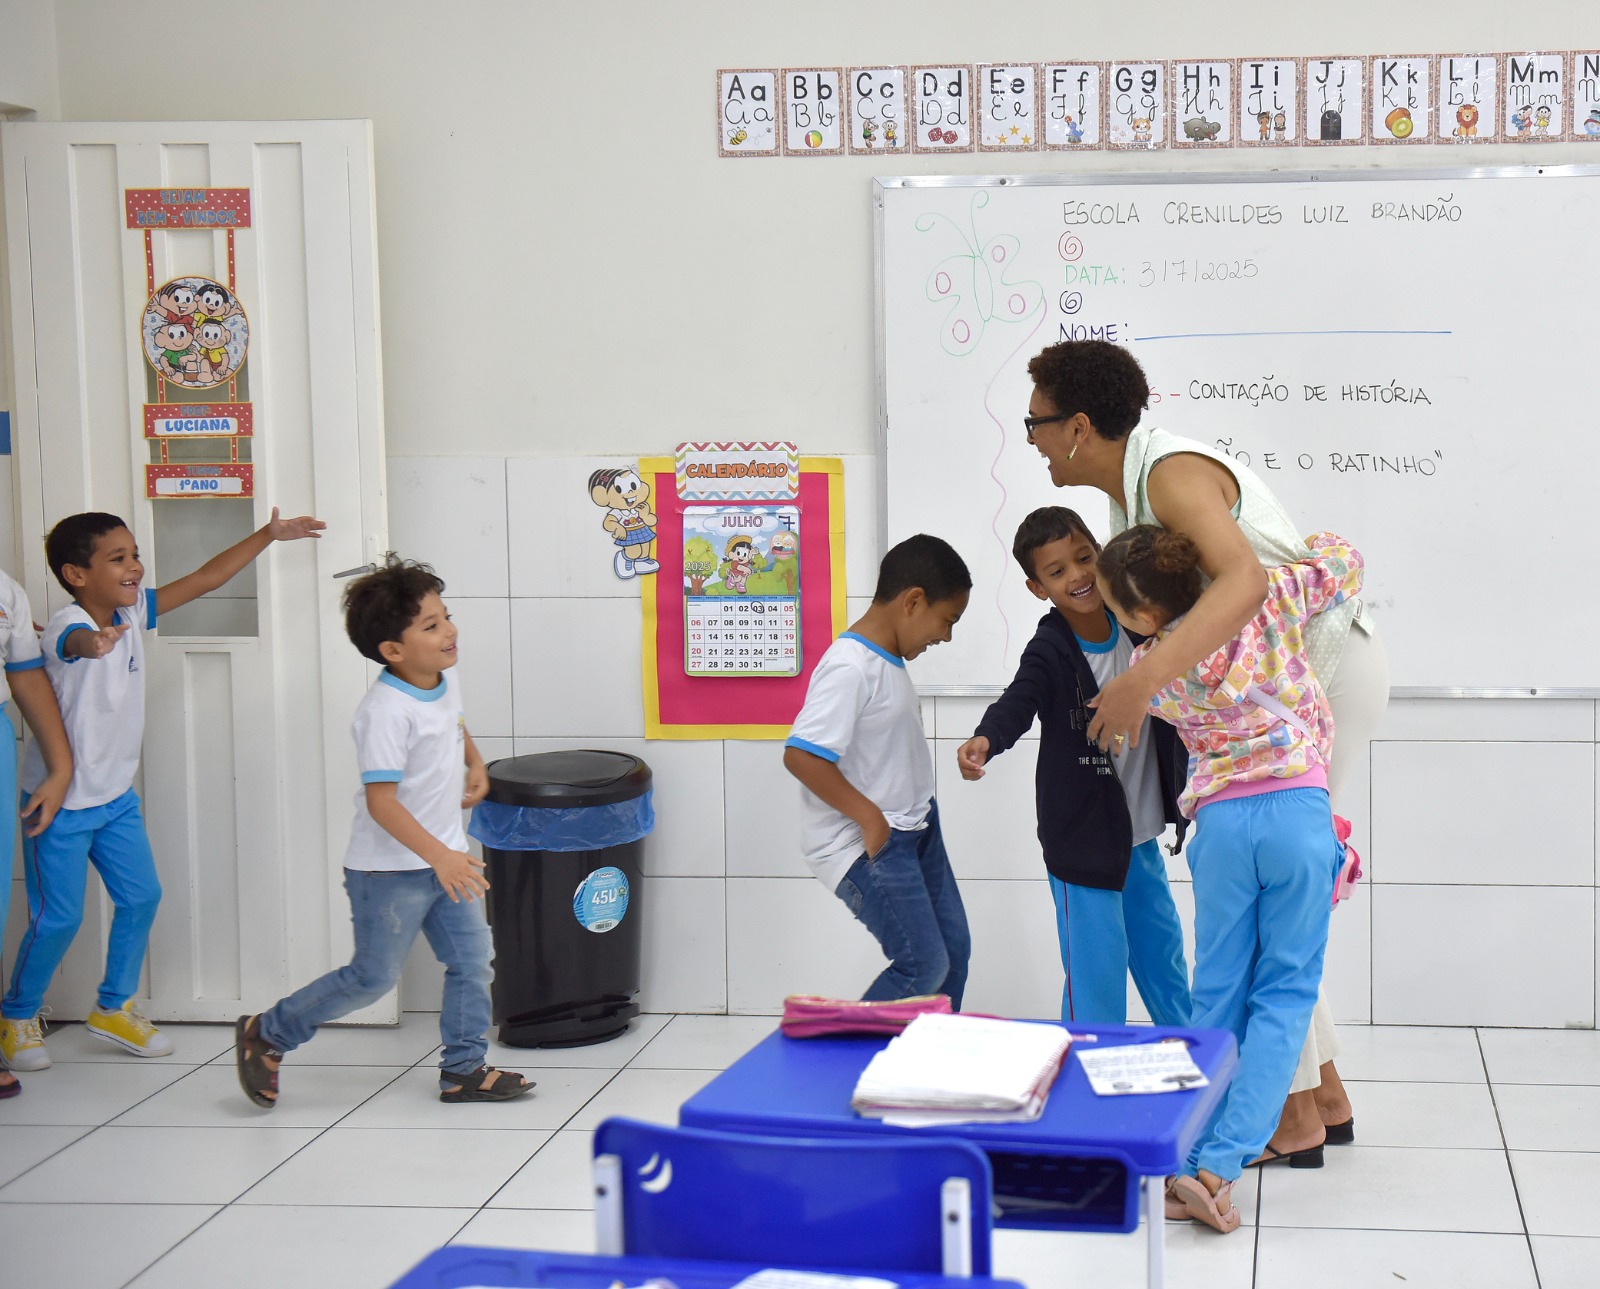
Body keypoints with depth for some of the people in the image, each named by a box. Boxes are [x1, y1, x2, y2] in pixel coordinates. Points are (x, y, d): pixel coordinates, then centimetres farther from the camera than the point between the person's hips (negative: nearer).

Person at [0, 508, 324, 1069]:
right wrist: (95, 642, -74)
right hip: (61, 802, -7)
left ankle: (113, 1007, 26)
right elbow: (75, 640, -50)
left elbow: (205, 578, 3)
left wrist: (268, 535, 0)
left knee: (141, 898, 8)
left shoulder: (134, 610, -2)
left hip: (116, 795, 7)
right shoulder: (66, 624, -24)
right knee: (58, 918, -1)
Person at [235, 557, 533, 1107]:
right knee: (374, 977, 2)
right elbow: (381, 802, -28)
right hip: (389, 870, -8)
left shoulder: (445, 684, 2)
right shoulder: (386, 711, -25)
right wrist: (440, 856, -31)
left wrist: (475, 764, 13)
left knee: (472, 962, 7)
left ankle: (464, 1069, 20)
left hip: (444, 858, 8)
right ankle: (266, 1035, 19)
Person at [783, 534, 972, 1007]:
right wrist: (870, 817, -24)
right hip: (865, 842, -10)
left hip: (913, 825, 10)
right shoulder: (850, 667, -22)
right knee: (924, 966, -9)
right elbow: (801, 755, -29)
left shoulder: (889, 659, 7)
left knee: (953, 949, 14)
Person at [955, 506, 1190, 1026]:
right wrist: (985, 740, -55)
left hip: (1141, 834, 6)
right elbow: (1018, 701, -37)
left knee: (1163, 954, 23)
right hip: (1082, 839, -6)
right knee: (1097, 967, -4)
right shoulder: (1050, 652, -19)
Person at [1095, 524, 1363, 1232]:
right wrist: (1308, 546, 27)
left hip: (1221, 822, 1)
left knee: (1217, 993, 13)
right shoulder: (1267, 601, -3)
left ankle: (1189, 1156, 10)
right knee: (1284, 992, 4)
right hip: (1299, 809, -1)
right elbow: (1344, 562, 10)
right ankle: (1220, 1162, -5)